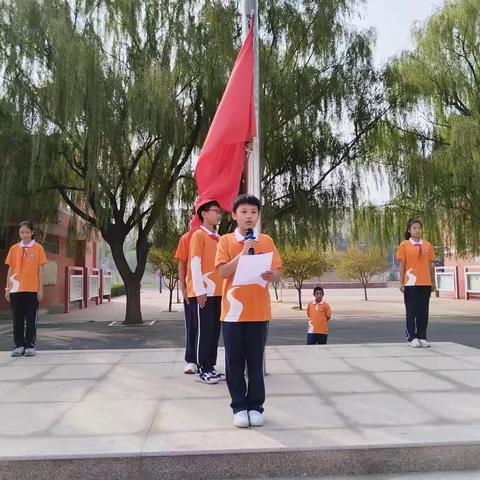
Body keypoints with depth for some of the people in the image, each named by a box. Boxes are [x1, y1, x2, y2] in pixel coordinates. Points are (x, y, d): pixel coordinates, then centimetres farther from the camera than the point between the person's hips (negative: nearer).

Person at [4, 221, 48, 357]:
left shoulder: (38, 248, 1)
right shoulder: (14, 248, 8)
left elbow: (40, 270, 1)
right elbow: (10, 270, 10)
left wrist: (41, 289, -3)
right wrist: (8, 288, 5)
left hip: (32, 289, -2)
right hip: (16, 289, 3)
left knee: (31, 319, 2)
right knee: (17, 319, 6)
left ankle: (30, 346, 9)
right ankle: (19, 345, 14)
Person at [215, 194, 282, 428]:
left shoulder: (266, 241, 6)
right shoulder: (226, 241, 1)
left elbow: (277, 273, 3)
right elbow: (223, 272, -9)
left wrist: (271, 275, -20)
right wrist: (243, 253, -18)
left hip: (259, 310, 1)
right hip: (233, 310, -1)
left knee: (255, 361, 8)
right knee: (234, 361, 6)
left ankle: (256, 406, 19)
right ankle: (239, 407, 17)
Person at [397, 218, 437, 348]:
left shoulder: (427, 245, 9)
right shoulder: (404, 245, 0)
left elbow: (430, 264, 12)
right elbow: (402, 265, -1)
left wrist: (433, 282, 10)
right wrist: (401, 282, -6)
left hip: (425, 283, 3)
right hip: (411, 283, -3)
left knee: (423, 311, 7)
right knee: (411, 311, 2)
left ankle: (422, 337, 16)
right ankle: (411, 338, 8)